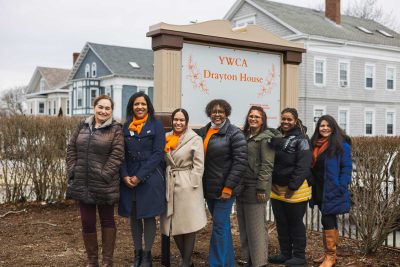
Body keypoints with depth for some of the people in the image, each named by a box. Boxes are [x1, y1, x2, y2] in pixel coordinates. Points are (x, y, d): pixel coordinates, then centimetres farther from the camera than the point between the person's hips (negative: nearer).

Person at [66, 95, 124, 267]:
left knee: (107, 220, 9)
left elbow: (117, 155, -12)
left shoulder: (115, 129, -4)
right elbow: (71, 148, 11)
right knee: (87, 222, 9)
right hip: (82, 184, 4)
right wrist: (72, 170, 0)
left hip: (104, 185, -4)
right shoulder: (83, 126, 9)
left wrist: (104, 174, -18)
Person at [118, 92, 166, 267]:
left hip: (150, 178, -4)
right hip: (129, 179, 4)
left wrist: (140, 176, -14)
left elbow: (157, 154, -9)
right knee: (133, 216, 9)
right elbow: (121, 154, 7)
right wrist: (125, 175, -9)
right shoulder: (125, 127, 9)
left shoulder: (156, 126, -2)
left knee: (148, 216, 2)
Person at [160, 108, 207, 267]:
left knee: (188, 224, -1)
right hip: (169, 184, 5)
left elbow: (199, 165, -7)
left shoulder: (195, 139, -4)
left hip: (187, 186, -5)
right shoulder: (166, 138, 10)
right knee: (173, 224, 9)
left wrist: (192, 185, -12)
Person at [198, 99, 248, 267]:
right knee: (222, 225, 17)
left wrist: (228, 187, -18)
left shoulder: (234, 133, -10)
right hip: (209, 188, 7)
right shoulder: (203, 132, 9)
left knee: (220, 226, -4)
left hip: (224, 188, -6)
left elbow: (240, 161, -16)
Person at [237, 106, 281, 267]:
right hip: (242, 187, 7)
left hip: (255, 188, -7)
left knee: (256, 227, -2)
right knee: (243, 225, 12)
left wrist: (261, 188, -17)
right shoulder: (245, 136, 15)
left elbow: (267, 165, -13)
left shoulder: (266, 138, -7)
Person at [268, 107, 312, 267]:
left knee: (295, 224, 4)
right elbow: (271, 163, 11)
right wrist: (271, 183, 1)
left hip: (295, 190, -6)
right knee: (281, 223, 13)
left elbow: (303, 167, -16)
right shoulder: (276, 137, 9)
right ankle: (285, 254, 26)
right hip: (277, 189, 7)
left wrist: (292, 187, -19)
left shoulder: (301, 140, -10)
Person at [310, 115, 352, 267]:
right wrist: (311, 187, 8)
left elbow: (347, 168, -11)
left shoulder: (341, 145, -9)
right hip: (319, 190, 6)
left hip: (332, 191, -6)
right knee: (330, 221, 14)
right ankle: (331, 254, 22)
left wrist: (340, 188, -17)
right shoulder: (315, 145, 9)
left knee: (327, 221, -7)